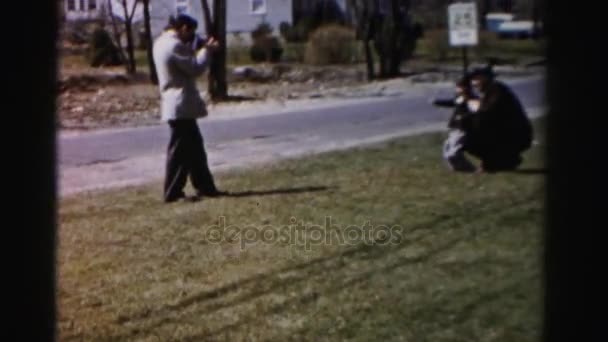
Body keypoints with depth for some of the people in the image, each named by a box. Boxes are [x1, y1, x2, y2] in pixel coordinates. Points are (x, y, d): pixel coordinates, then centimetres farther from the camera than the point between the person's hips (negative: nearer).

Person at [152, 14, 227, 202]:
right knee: (180, 150, -4)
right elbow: (195, 68, -17)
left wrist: (198, 50, 11)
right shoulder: (175, 45, -18)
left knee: (194, 148, 15)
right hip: (181, 106, -10)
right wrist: (206, 50, -4)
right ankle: (172, 193, 2)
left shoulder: (161, 42, 13)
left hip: (177, 105, 10)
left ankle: (205, 187, 22)